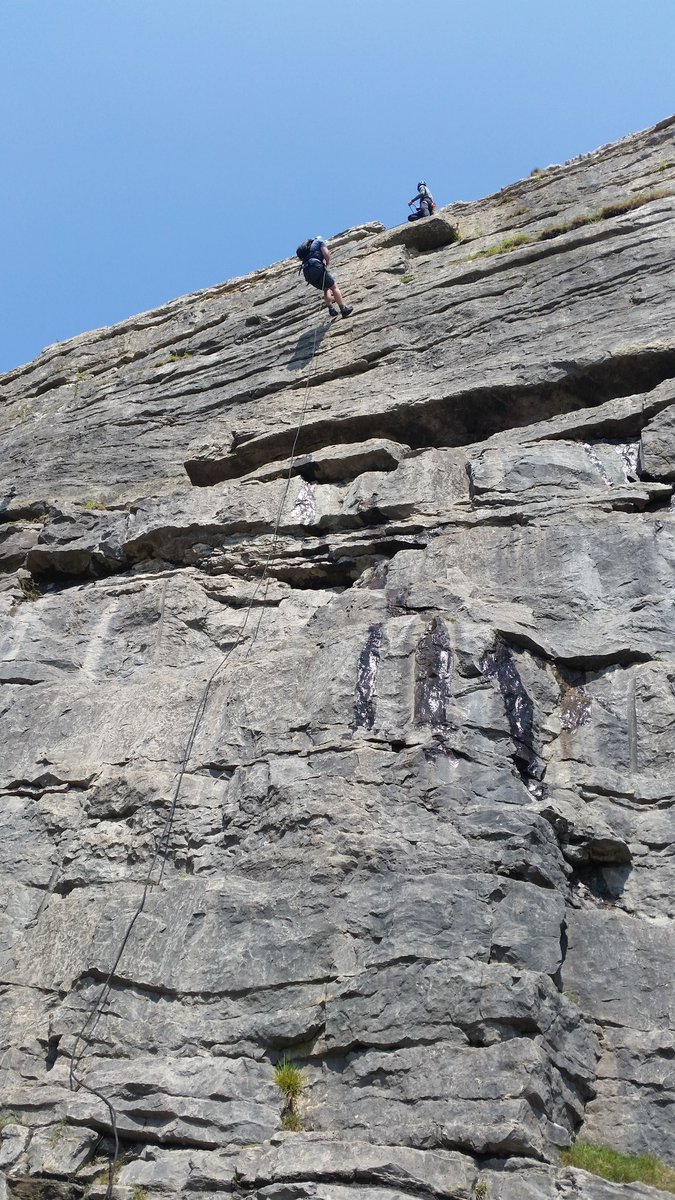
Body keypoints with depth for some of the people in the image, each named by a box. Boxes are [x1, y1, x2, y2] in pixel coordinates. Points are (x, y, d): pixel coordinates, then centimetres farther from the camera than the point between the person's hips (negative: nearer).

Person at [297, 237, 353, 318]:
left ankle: (331, 309, 7)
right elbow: (326, 254, -4)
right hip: (316, 267, -7)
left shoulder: (307, 246, 36)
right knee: (334, 287, 1)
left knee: (326, 289, 23)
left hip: (307, 272, 7)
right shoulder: (319, 241, 16)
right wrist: (326, 264, 15)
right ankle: (344, 309, -8)